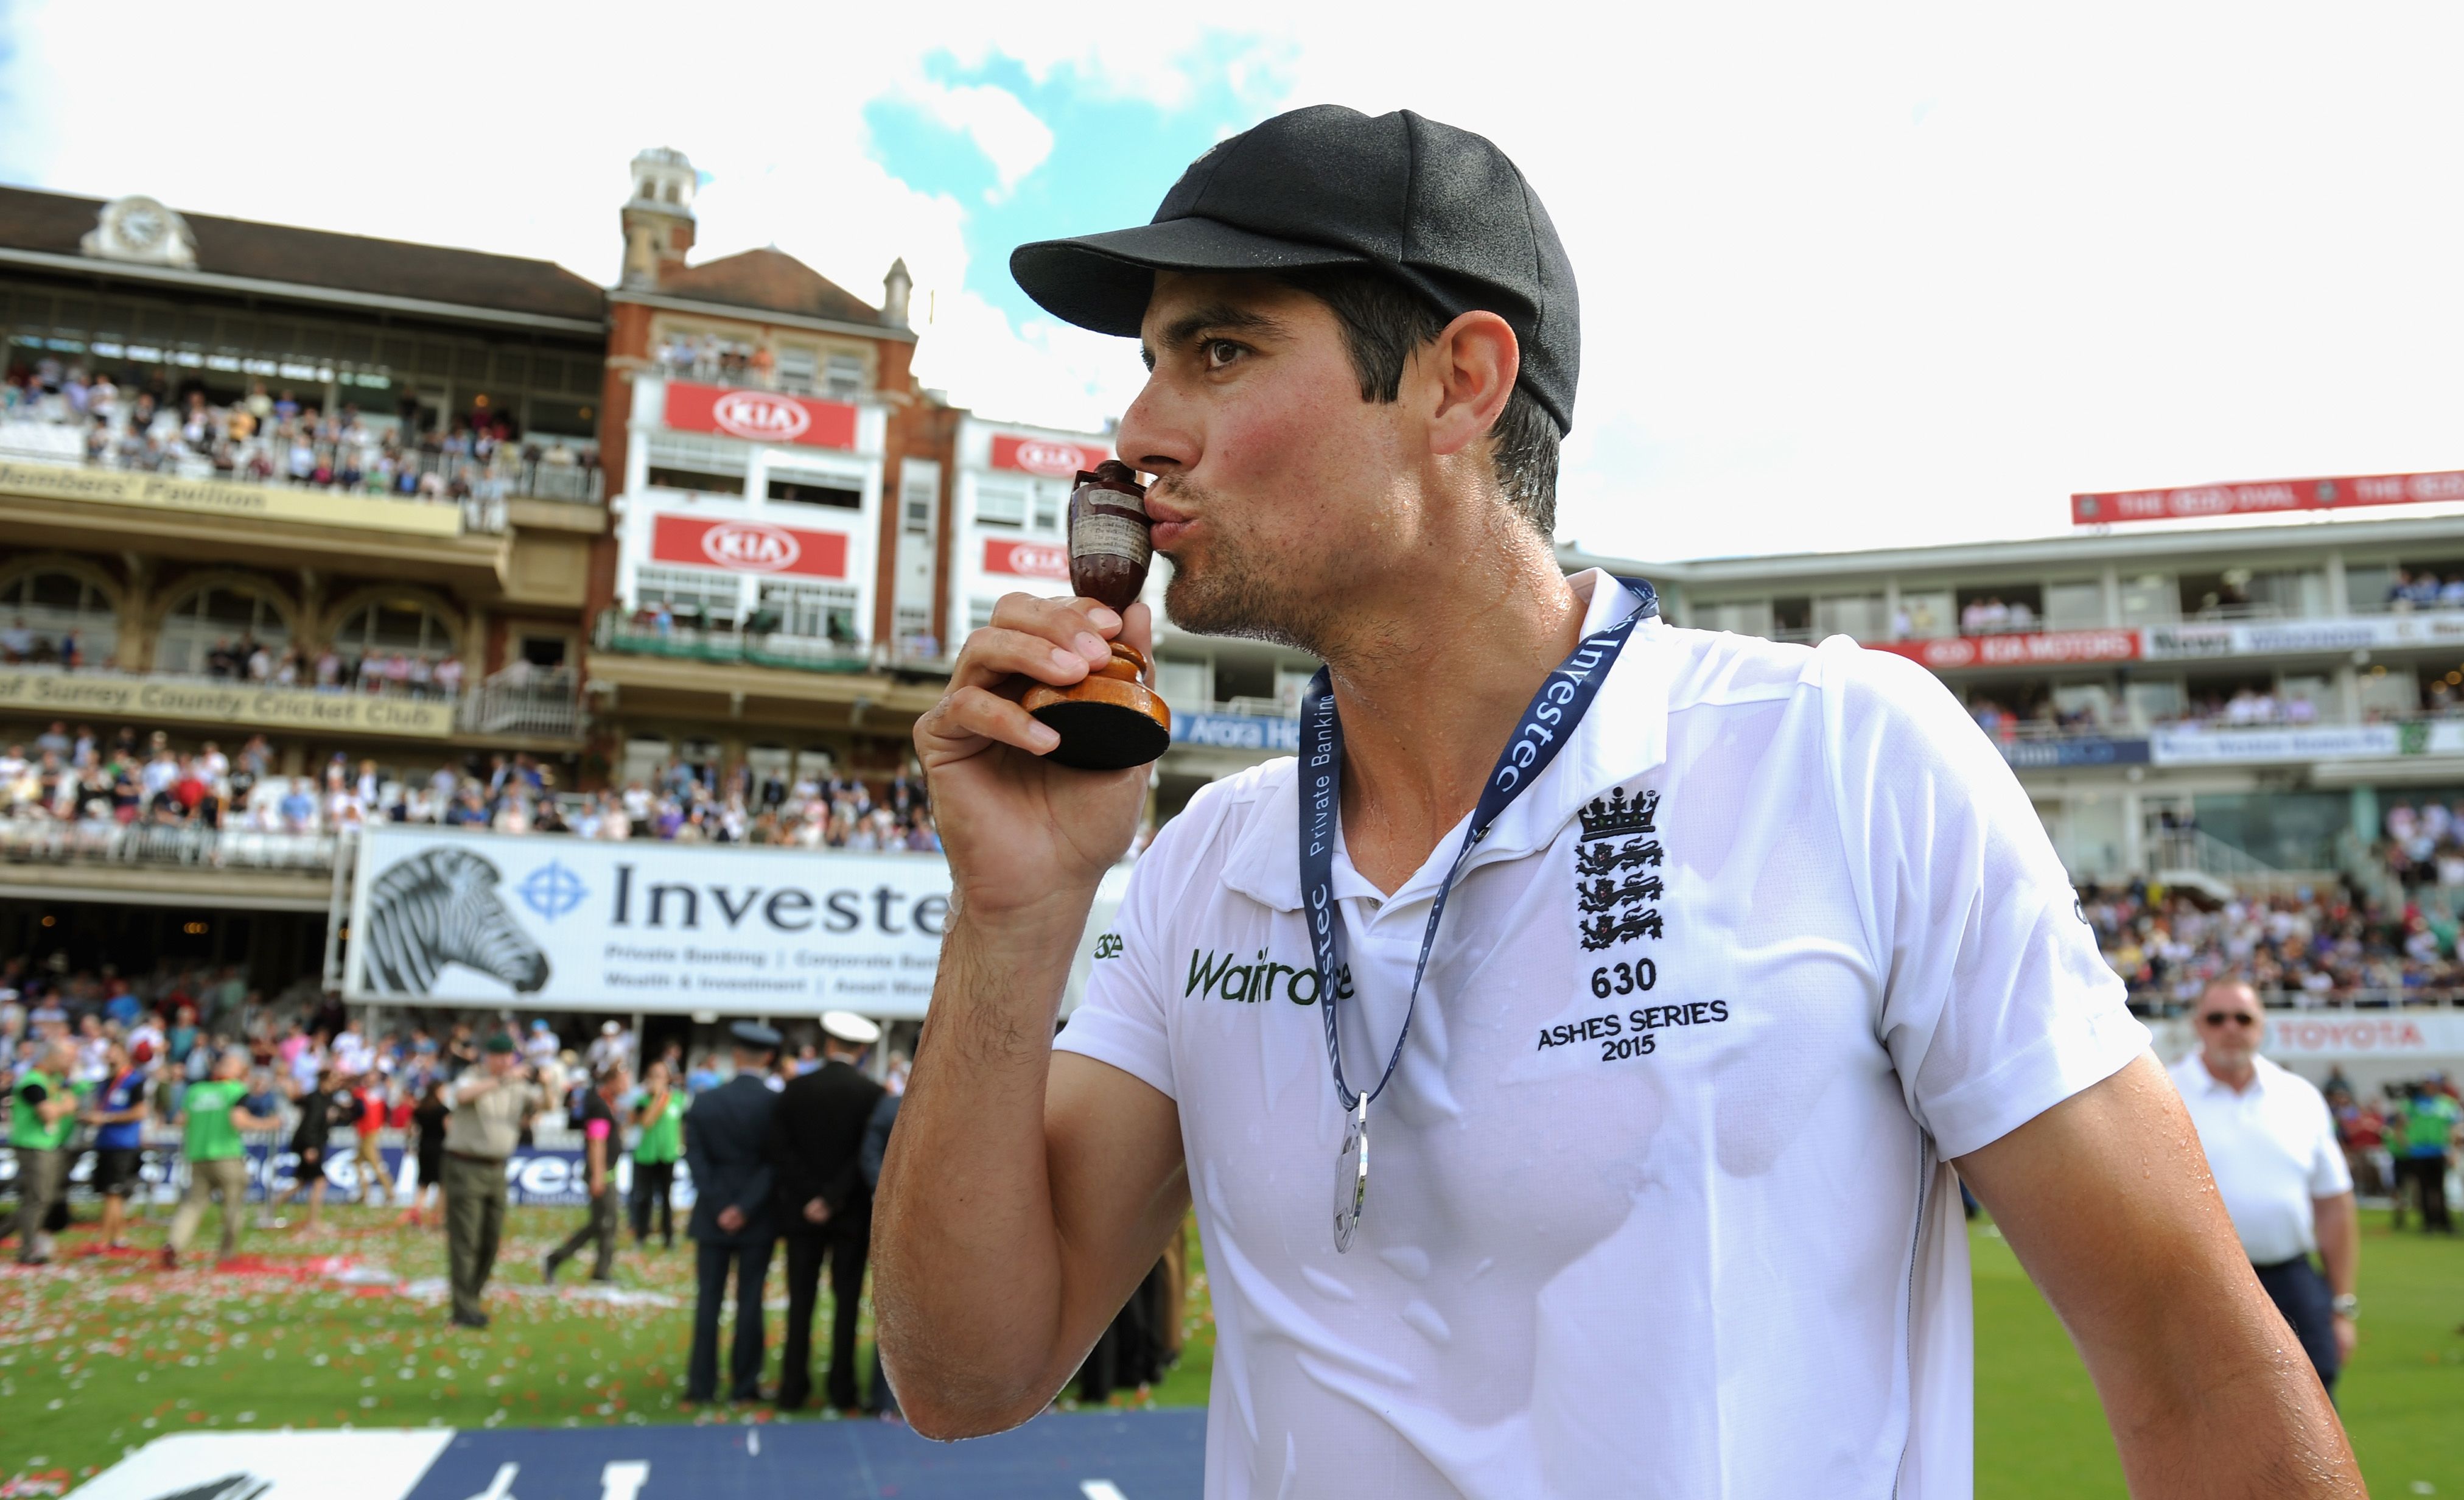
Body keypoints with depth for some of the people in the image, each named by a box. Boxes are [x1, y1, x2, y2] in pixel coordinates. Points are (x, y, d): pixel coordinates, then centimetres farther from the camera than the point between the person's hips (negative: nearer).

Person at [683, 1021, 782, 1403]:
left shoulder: (704, 1103, -2)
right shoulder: (777, 1104, -10)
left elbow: (695, 1160, -6)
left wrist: (719, 1209, -7)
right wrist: (746, 1208, -12)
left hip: (713, 1217, 2)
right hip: (757, 1219, -2)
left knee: (708, 1300, 8)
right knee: (749, 1301, 5)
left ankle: (702, 1383, 10)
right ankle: (744, 1384, 8)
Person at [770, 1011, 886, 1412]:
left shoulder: (795, 1088, -2)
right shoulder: (872, 1093, -8)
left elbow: (779, 1151, -6)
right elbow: (868, 1156, -13)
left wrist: (810, 1197, -7)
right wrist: (834, 1200, -10)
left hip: (803, 1212, 1)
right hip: (852, 1213, -1)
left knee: (800, 1302, 9)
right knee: (846, 1302, 7)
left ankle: (793, 1389, 10)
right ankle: (842, 1391, 8)